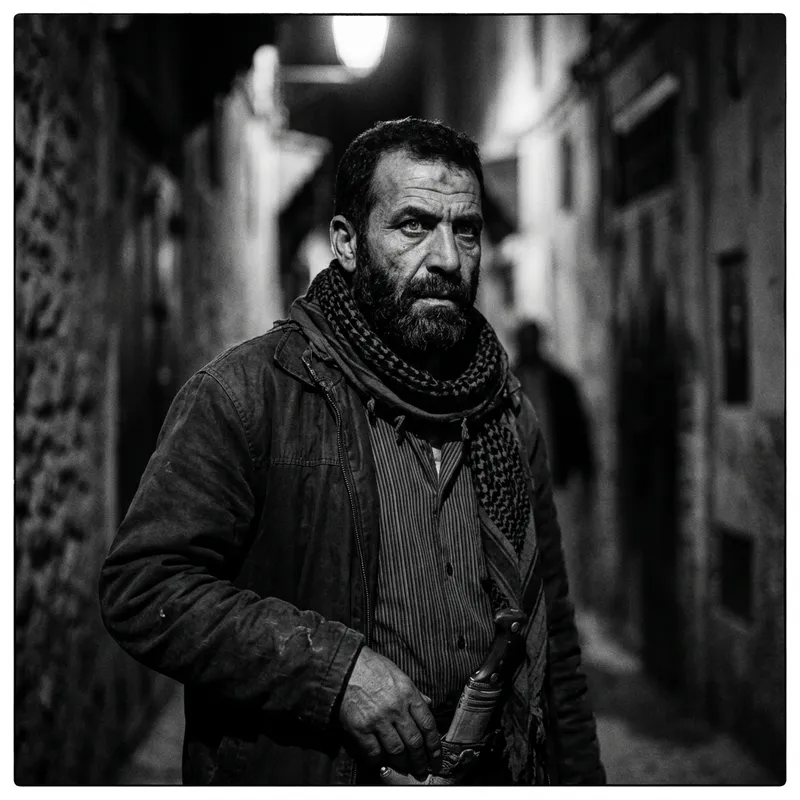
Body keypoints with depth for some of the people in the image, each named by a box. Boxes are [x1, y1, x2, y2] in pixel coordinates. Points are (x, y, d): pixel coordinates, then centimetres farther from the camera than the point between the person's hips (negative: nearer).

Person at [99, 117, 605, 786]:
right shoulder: (243, 395, -13)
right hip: (301, 778, -5)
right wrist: (337, 670, -25)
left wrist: (580, 780, 6)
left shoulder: (510, 416, 4)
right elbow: (142, 587, -19)